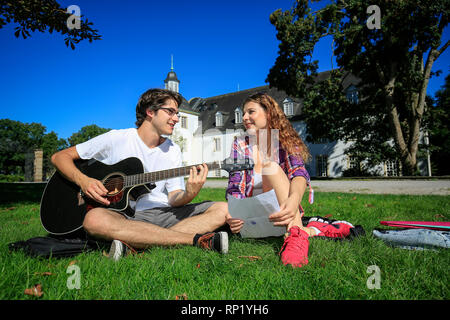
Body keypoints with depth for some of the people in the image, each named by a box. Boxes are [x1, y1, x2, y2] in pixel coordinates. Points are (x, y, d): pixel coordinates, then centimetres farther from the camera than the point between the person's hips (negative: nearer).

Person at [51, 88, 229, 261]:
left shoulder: (173, 150, 11)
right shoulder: (116, 139, 1)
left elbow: (173, 198, 5)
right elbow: (60, 157, 3)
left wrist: (189, 194, -19)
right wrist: (83, 181, -17)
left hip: (163, 214, 4)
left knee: (223, 209, -12)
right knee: (94, 219, -37)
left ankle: (132, 244, -28)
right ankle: (198, 239, -34)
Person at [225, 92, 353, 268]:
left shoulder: (286, 142, 3)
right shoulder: (240, 144, 5)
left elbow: (299, 173, -17)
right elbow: (235, 187, -4)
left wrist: (294, 199, -40)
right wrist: (232, 215, -26)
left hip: (282, 210, -1)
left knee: (271, 167, -26)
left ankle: (296, 235, -39)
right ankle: (310, 231, -33)